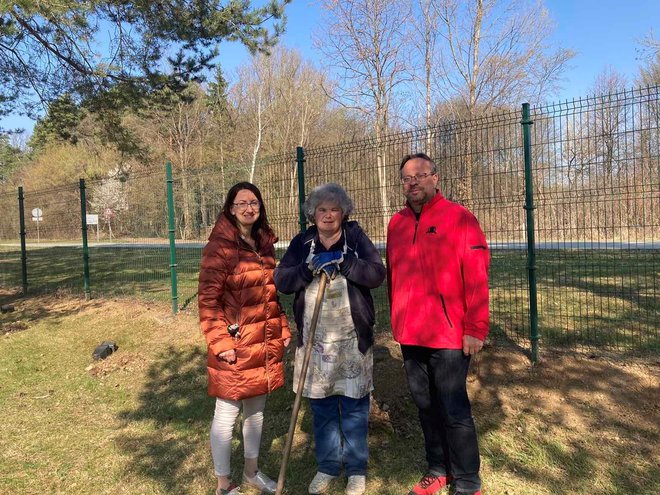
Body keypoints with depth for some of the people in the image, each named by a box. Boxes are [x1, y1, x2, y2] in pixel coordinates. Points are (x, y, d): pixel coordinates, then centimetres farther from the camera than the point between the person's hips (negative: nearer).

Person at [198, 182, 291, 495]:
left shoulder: (265, 243, 10)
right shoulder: (220, 247, -12)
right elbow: (207, 299, -14)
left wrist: (283, 329, 13)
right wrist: (220, 342, -18)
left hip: (265, 344, 7)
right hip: (235, 347, -7)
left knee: (256, 410, 20)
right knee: (227, 415, 7)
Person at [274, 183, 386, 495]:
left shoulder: (356, 237, -2)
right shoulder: (302, 242, 5)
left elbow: (377, 273, -13)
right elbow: (281, 280, -3)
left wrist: (342, 261, -22)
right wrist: (309, 268, -19)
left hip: (352, 338, -2)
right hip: (314, 338, 2)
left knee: (354, 407, 8)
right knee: (321, 406, 14)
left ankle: (356, 470, 27)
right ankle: (327, 466, 32)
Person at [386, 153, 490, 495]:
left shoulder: (459, 217, -7)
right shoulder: (397, 223, 9)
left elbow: (476, 277, -11)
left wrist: (475, 328, -14)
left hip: (448, 336, -5)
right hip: (410, 336, 5)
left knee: (454, 410, 4)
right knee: (425, 405, 16)